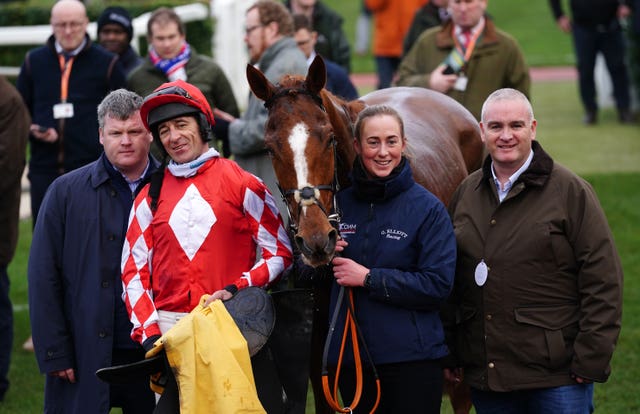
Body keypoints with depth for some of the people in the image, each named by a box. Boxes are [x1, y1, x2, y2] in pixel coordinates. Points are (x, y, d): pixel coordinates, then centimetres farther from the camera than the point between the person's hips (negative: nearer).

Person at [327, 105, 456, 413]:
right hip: (350, 354, 4)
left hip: (412, 356, -4)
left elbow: (438, 285, -14)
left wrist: (369, 278, -17)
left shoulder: (428, 208, -6)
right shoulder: (339, 203, 6)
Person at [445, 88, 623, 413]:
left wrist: (590, 359, -12)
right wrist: (449, 353, 13)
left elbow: (603, 280, -7)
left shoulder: (571, 191, -4)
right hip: (484, 374, 5)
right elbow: (448, 280, 18)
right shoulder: (466, 193, 12)